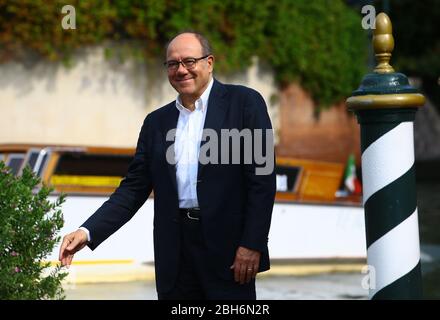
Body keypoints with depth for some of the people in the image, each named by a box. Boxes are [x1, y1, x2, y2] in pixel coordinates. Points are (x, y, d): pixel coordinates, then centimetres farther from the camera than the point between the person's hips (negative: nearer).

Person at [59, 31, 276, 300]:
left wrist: (252, 245, -12)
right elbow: (134, 188, 12)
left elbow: (262, 179, -4)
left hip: (228, 247, -4)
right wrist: (87, 232, -1)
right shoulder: (157, 122, 15)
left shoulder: (244, 103, 1)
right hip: (175, 255, 4)